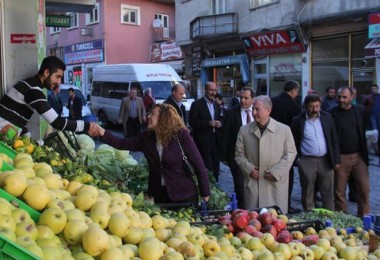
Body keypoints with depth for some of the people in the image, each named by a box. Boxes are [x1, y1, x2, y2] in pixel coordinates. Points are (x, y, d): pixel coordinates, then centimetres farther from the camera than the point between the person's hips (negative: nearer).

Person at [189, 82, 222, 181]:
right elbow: (192, 122, -11)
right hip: (203, 141, -6)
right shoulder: (197, 104, -5)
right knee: (207, 168, -9)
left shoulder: (216, 105, 16)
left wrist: (219, 124, -2)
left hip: (215, 140, 6)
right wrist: (209, 123, -20)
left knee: (215, 167, 8)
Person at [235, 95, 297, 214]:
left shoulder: (284, 130, 1)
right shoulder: (244, 131, 5)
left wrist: (276, 172, -8)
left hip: (276, 183, -1)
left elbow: (290, 153, 2)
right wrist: (249, 169, -7)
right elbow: (239, 154, 10)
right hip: (252, 183, 1)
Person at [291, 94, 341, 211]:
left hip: (326, 161, 2)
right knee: (307, 195, 7)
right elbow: (293, 142, 3)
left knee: (328, 193, 7)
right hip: (307, 162, -2)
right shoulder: (298, 121, -3)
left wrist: (336, 160, 2)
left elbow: (334, 140, 7)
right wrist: (297, 159, -3)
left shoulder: (327, 117, 4)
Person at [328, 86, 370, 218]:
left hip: (359, 156, 2)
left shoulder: (361, 111, 4)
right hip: (340, 157, -2)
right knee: (339, 190, 5)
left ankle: (364, 216, 15)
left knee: (364, 187, 2)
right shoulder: (331, 113, -3)